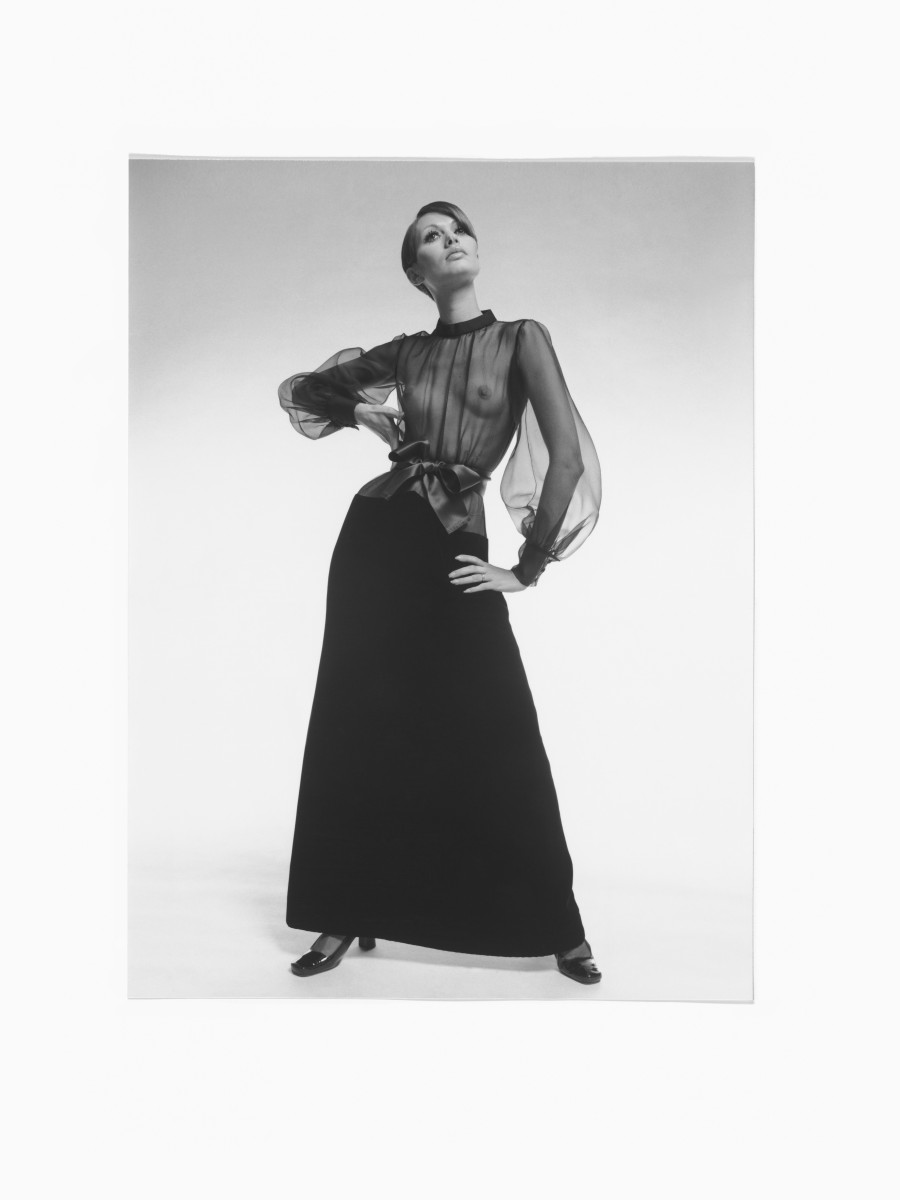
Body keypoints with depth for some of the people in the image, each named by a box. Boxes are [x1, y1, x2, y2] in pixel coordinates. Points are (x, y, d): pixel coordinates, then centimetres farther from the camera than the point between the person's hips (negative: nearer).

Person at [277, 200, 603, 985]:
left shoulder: (521, 338, 1)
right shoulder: (405, 353, 10)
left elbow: (568, 457, -9)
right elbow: (299, 389, 24)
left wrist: (529, 568, -9)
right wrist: (359, 409, 4)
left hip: (453, 550, -3)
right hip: (376, 537, 4)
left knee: (503, 741, -5)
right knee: (358, 730, 6)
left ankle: (559, 928, 13)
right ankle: (348, 919, 21)